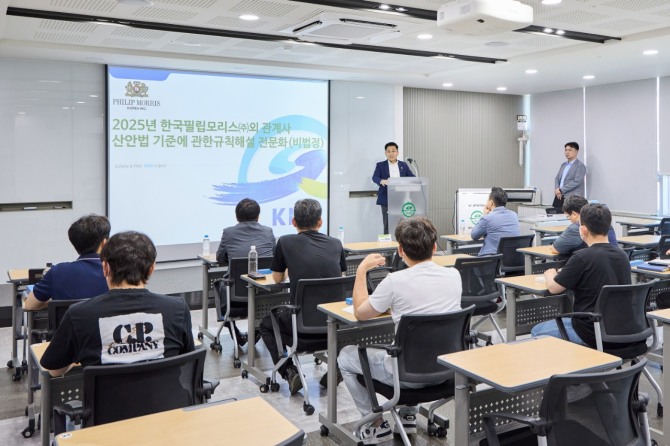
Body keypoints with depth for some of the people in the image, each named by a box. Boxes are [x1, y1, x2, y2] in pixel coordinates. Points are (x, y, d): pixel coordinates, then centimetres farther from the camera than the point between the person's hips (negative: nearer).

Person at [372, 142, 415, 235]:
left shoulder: (404, 165, 14)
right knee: (388, 226, -2)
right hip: (386, 200, -2)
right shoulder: (380, 165, 6)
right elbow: (374, 178, -8)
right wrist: (382, 181, -31)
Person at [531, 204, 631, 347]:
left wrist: (550, 274, 13)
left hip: (591, 334, -7)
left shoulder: (582, 257, -21)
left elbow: (554, 288, -9)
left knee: (537, 331, 16)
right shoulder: (622, 256, 0)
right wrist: (566, 272, 19)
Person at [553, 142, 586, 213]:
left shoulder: (580, 166, -3)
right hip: (559, 198, 7)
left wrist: (561, 190, -14)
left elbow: (576, 182, -14)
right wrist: (557, 190, -3)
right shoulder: (563, 165, 21)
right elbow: (557, 178, 17)